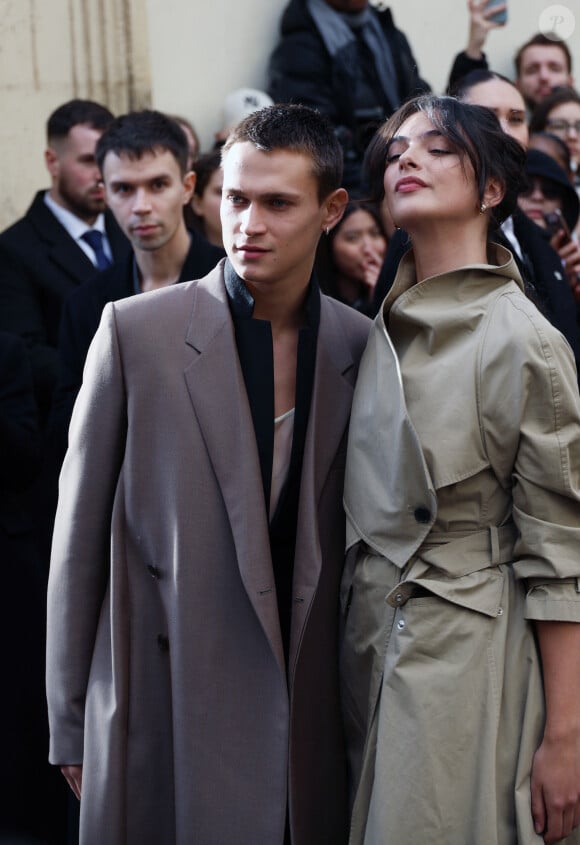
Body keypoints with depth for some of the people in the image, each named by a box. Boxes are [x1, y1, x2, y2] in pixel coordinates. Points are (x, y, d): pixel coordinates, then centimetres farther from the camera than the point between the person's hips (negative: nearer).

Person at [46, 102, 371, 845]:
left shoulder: (361, 346, 2)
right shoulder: (135, 331, -6)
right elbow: (80, 533, -3)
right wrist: (69, 725, -1)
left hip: (310, 713, 3)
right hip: (164, 714, -2)